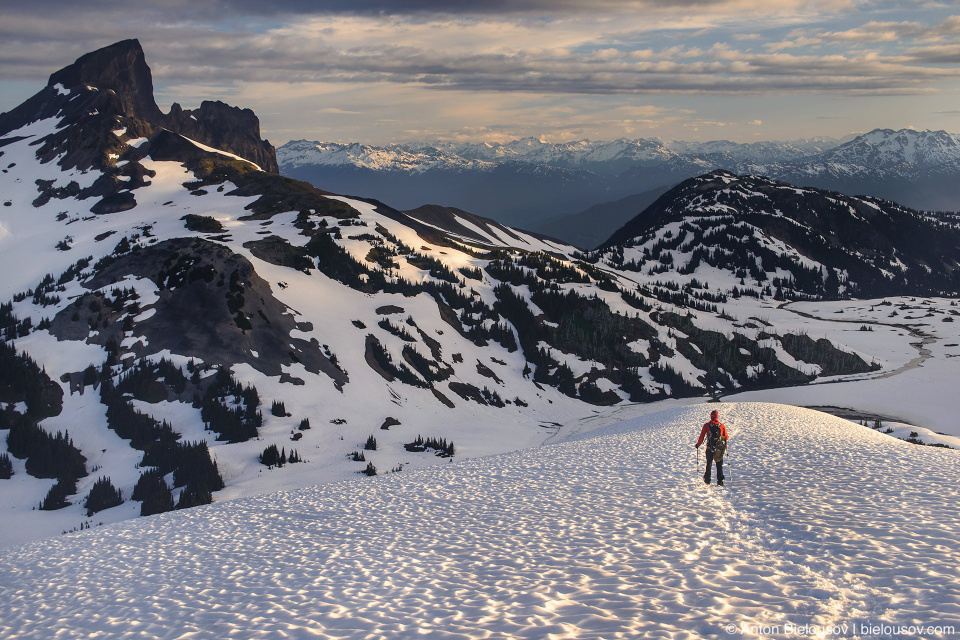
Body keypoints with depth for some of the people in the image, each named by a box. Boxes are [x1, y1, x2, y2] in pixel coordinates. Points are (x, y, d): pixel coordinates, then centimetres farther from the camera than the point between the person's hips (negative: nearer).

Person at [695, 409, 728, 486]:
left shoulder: (706, 426, -6)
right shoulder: (722, 426, -2)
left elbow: (701, 436, -3)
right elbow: (726, 437, 7)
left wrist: (698, 445, 11)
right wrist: (725, 445, 28)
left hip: (709, 448, 0)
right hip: (720, 449, 0)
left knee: (709, 464, 16)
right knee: (719, 465, 8)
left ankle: (707, 480, 24)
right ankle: (720, 481, 4)